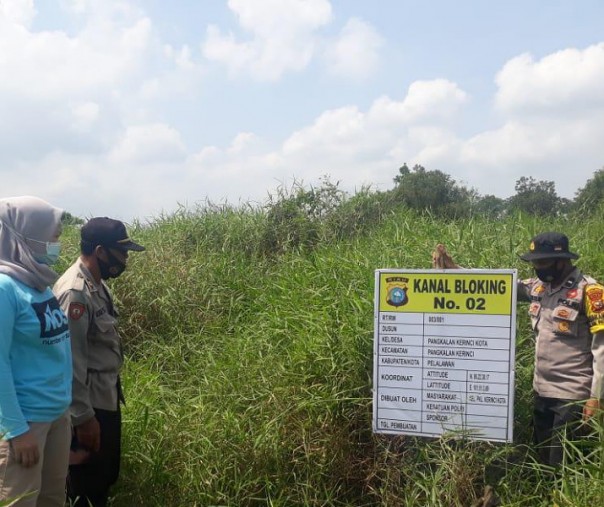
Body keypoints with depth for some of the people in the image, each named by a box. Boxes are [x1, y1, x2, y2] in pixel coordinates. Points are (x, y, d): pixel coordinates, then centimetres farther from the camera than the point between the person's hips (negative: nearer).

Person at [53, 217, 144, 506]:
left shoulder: (96, 284, 8)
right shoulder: (75, 292, -23)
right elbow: (71, 361, -24)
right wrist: (83, 417, -21)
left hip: (106, 398, 9)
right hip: (90, 405, -9)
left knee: (107, 473, 20)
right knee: (88, 482, 5)